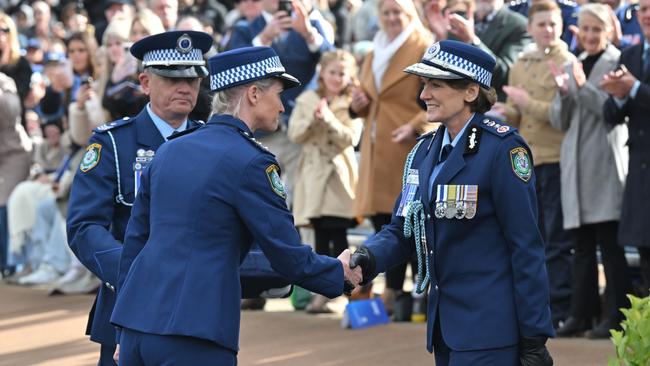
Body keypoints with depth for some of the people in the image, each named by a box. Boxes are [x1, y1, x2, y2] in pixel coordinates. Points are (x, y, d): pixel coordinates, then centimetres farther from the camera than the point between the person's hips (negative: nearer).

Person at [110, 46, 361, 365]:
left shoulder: (169, 151, 16)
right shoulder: (250, 162, -7)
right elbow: (288, 256, -6)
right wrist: (341, 272, 14)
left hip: (136, 323, 8)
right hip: (194, 337, -7)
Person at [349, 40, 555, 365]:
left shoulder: (502, 148, -11)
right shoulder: (425, 151, 12)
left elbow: (526, 246, -13)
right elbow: (401, 230, 12)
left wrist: (534, 337, -15)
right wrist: (368, 259, -11)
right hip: (445, 324, 8)